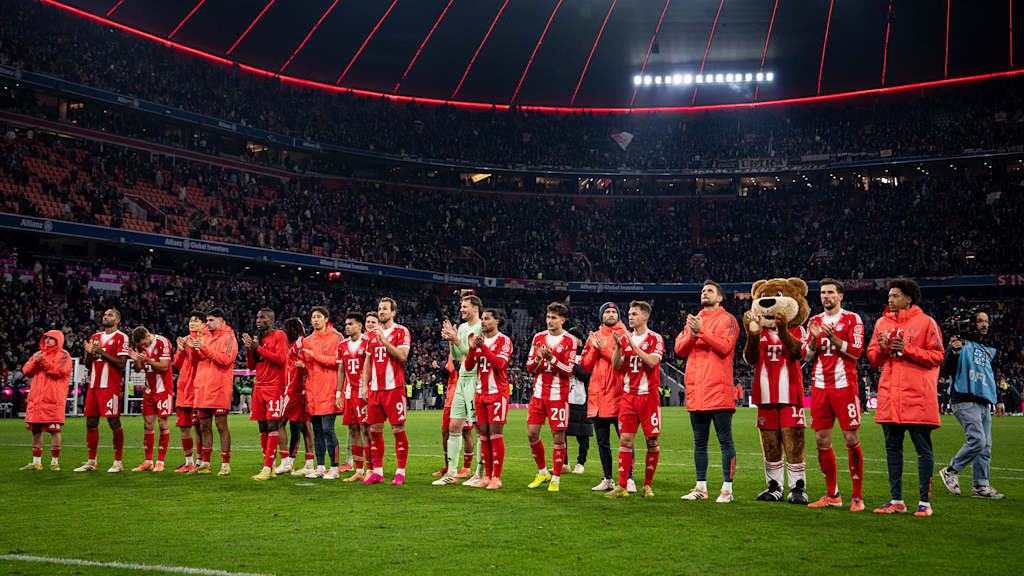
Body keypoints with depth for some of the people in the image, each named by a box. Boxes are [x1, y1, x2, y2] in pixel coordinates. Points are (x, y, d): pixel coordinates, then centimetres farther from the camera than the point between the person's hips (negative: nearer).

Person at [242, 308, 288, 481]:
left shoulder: (279, 335, -3)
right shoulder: (257, 338, 17)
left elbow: (280, 359, -14)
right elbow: (251, 366, 17)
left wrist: (258, 348, -12)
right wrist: (249, 349, 0)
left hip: (274, 387, -7)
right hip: (259, 387, 7)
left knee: (272, 426, -11)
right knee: (262, 428, 6)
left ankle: (268, 468, -13)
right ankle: (270, 466, 13)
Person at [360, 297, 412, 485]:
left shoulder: (401, 331, -1)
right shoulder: (372, 334, 17)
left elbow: (402, 356, -14)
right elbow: (368, 362, 19)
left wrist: (384, 340, -19)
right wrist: (364, 386, 12)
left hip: (394, 387, -6)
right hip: (375, 389, 6)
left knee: (398, 429, -4)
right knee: (375, 430, 5)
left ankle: (401, 472, 2)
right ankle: (377, 472, 12)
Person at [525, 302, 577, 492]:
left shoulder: (569, 341, -3)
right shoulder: (538, 337, 9)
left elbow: (568, 370, -9)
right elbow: (529, 368, 9)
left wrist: (551, 358, -20)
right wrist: (538, 358, -11)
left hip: (558, 395, -4)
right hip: (539, 393, 4)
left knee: (558, 436, -2)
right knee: (531, 433, 2)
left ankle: (555, 478, 8)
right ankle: (542, 472, 21)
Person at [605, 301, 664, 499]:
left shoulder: (655, 338, -1)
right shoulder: (626, 338, 13)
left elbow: (652, 362, -17)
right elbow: (616, 365, 8)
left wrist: (634, 346, -17)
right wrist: (618, 346, -6)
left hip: (649, 395, -4)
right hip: (628, 395, 4)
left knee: (652, 441, 0)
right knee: (625, 439, -1)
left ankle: (648, 485, 11)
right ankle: (622, 486, 1)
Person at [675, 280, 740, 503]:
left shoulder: (727, 319, 3)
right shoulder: (693, 320, 20)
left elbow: (724, 347, -13)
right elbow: (679, 349, 10)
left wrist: (702, 330, -16)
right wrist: (692, 334, -8)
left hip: (718, 390, -6)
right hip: (695, 390, 6)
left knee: (725, 440, -4)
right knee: (699, 441, 10)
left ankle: (727, 488, -2)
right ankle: (701, 488, 17)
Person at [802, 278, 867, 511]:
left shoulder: (852, 319, 1)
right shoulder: (815, 321, 15)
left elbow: (856, 351, -8)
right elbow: (806, 356, 13)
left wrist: (832, 337, -17)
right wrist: (814, 339, -5)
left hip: (844, 386, -5)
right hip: (820, 387, 5)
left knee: (851, 440, -7)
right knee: (822, 441, 4)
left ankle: (857, 496, 0)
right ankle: (832, 495, 15)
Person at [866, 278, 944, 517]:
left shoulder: (926, 322, -1)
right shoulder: (882, 323, 14)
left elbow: (937, 356, -4)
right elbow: (873, 358, 16)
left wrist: (907, 349, -14)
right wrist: (881, 347, -5)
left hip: (918, 395, -5)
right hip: (889, 394, 5)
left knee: (923, 448, -1)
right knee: (892, 446, 7)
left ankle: (925, 501, 5)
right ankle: (897, 501, 15)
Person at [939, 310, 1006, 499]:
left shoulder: (988, 351, 23)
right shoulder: (961, 343, 1)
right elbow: (945, 371, -7)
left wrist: (998, 400, 26)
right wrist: (953, 351, -23)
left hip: (984, 404, 8)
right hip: (964, 400, -8)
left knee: (986, 446, 3)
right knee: (978, 440, -19)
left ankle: (981, 486, 9)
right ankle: (950, 471, -3)